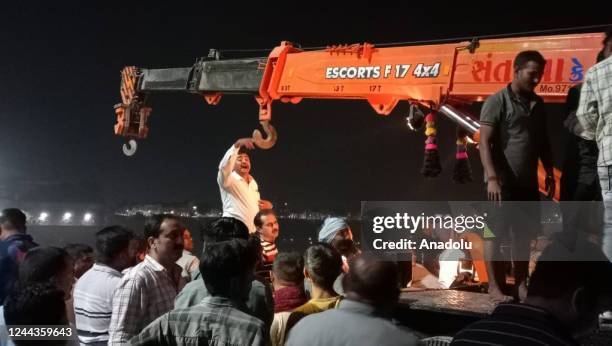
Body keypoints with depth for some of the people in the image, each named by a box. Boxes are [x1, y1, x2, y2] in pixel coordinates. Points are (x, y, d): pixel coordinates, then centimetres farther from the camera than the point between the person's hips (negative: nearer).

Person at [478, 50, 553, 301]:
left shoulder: (537, 103, 13)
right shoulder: (497, 102, -8)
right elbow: (485, 142, -13)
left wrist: (549, 171, 13)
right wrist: (492, 178, -21)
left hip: (528, 182, 7)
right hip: (503, 182, -7)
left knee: (524, 234, 11)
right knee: (495, 234, 1)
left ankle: (520, 285, 20)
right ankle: (494, 286, 9)